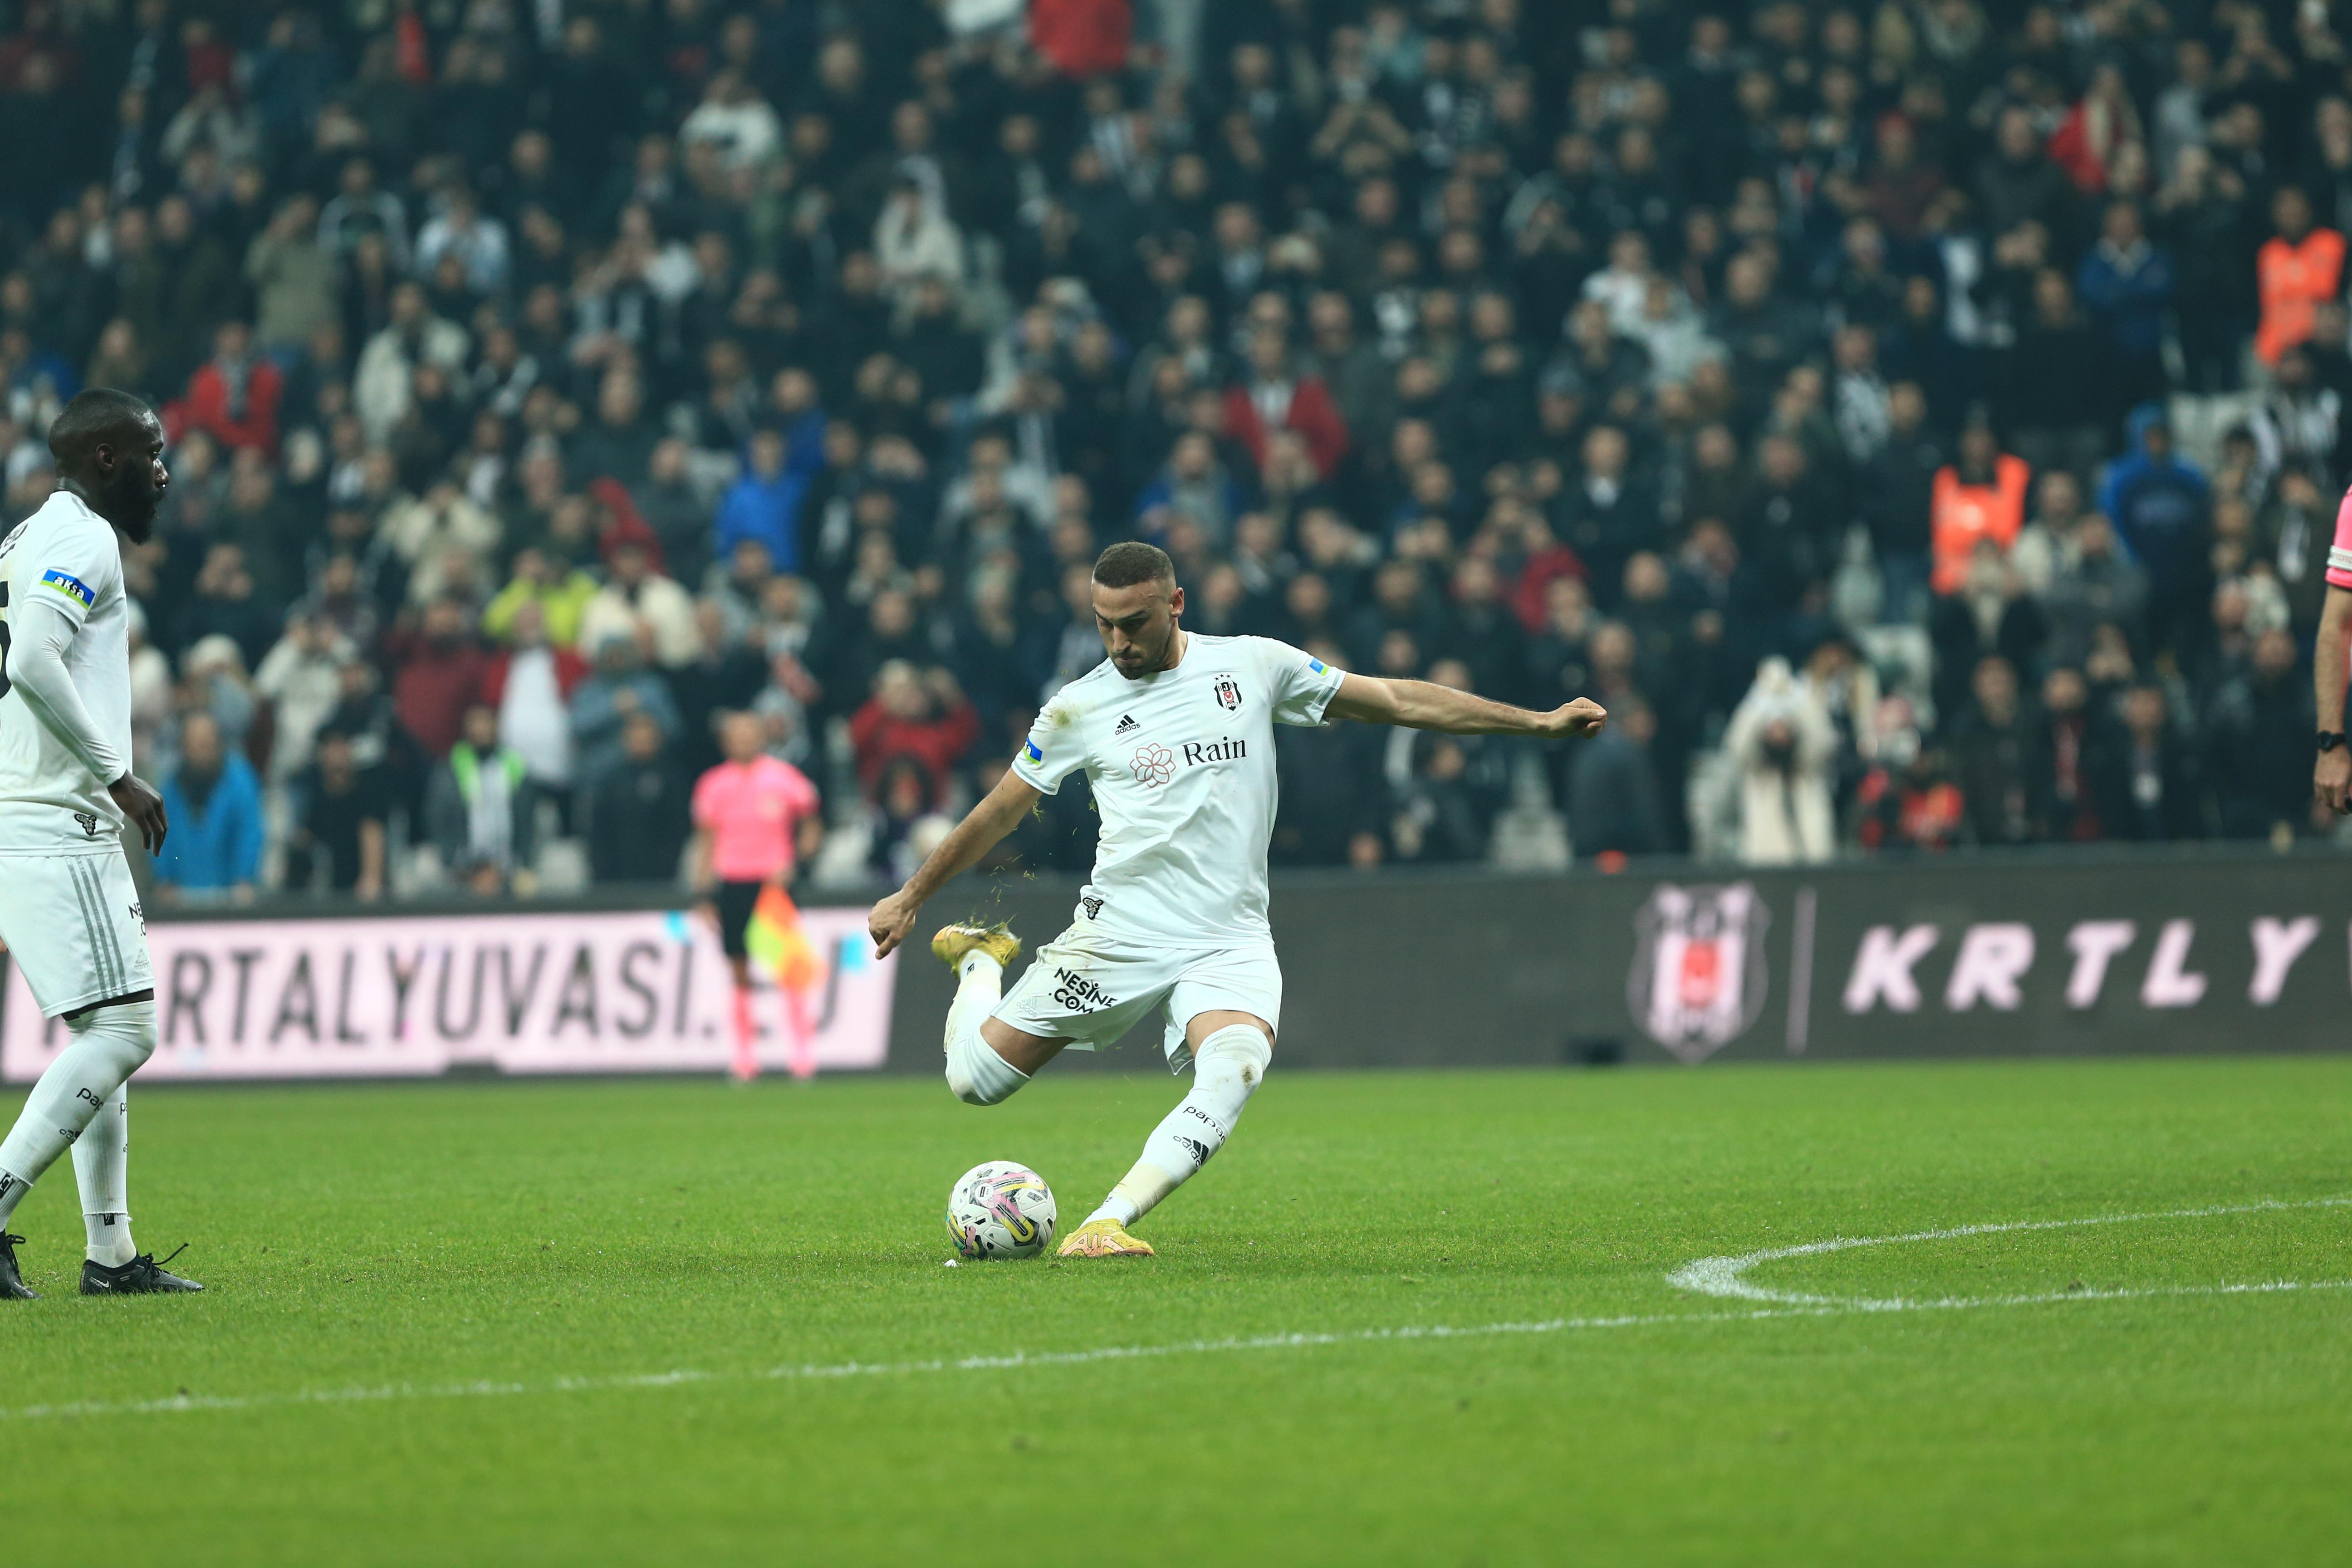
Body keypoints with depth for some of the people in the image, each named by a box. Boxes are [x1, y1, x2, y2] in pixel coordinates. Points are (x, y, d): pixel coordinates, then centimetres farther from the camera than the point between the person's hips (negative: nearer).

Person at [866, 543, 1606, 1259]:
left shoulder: (1252, 666, 3)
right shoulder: (1079, 708, 2)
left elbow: (1395, 700, 8)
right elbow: (999, 812, 15)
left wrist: (1538, 722, 7)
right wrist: (911, 897, 20)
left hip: (1231, 940, 0)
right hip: (1119, 932, 0)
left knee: (1234, 1070, -32)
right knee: (975, 1079, -1)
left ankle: (1107, 1224, -33)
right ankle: (982, 964, 33)